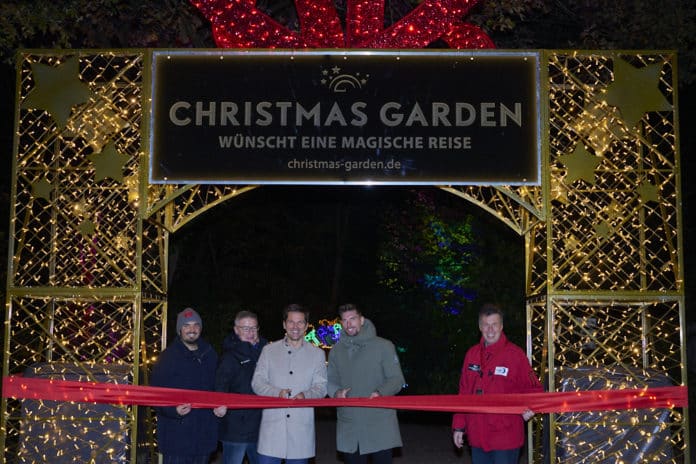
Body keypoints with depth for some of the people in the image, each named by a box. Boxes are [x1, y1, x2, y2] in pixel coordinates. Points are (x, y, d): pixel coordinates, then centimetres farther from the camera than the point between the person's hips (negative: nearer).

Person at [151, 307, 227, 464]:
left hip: (204, 434, 5)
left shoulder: (210, 354, 11)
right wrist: (173, 410, -25)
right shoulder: (168, 357, -5)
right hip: (177, 435, -5)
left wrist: (221, 405, 1)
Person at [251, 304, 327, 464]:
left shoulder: (317, 354, 11)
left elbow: (321, 386, 6)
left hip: (301, 426, 0)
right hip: (272, 425, 0)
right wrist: (277, 393, -13)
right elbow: (257, 382, 6)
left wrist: (306, 395, -16)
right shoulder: (269, 350, 11)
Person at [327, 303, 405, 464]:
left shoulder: (383, 346, -1)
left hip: (380, 426, -3)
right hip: (349, 428, 4)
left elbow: (396, 379, -2)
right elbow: (331, 381, 16)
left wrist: (381, 392, -21)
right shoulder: (336, 351, 12)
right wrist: (336, 392, -7)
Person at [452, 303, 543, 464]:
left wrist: (529, 408, -22)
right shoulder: (472, 354, 7)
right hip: (477, 437, 5)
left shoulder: (515, 354, -8)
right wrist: (459, 426, 10)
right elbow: (464, 392, 12)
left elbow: (533, 389, -2)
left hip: (505, 438, -5)